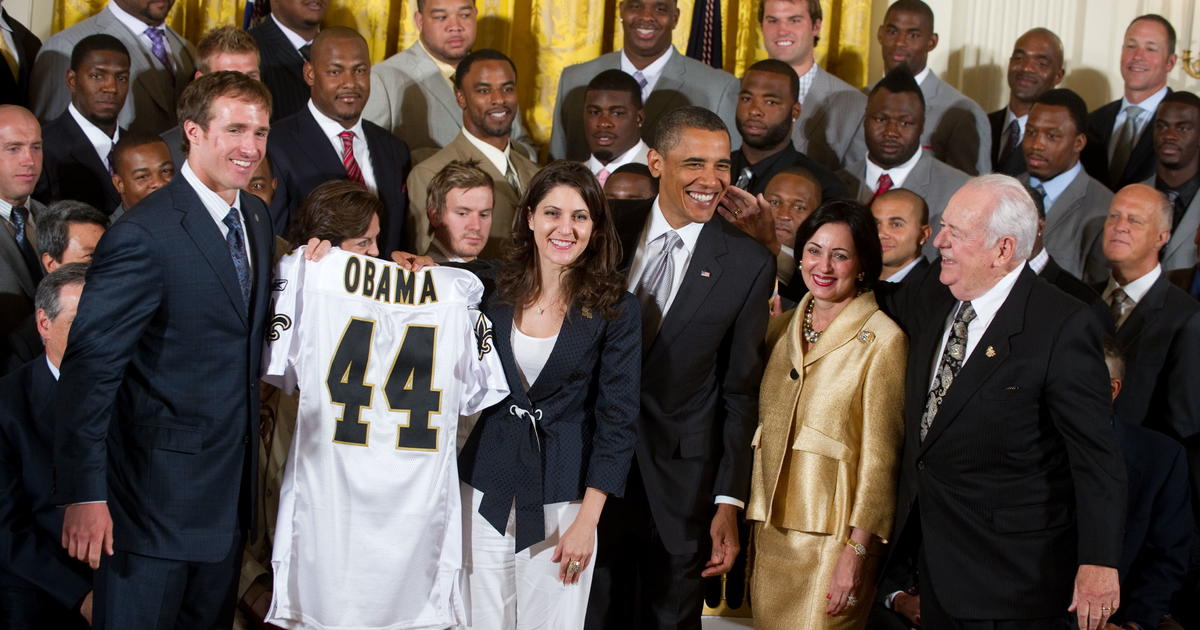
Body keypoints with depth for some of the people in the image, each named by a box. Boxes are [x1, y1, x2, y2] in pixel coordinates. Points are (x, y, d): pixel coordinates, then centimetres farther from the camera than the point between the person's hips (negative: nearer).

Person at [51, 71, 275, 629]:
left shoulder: (256, 217, 6)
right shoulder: (144, 236, -19)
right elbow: (90, 367, -20)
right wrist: (83, 494, -22)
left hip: (232, 482, 8)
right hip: (159, 490, -7)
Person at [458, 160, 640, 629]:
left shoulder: (616, 310, -7)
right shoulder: (494, 291, 1)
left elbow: (617, 420, -7)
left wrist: (587, 521, -11)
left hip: (561, 497, -2)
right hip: (487, 487, 2)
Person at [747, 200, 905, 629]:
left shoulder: (882, 340, -9)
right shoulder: (785, 327, 9)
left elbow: (879, 457, -11)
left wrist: (857, 551, -14)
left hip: (832, 534, -6)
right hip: (770, 530, 6)